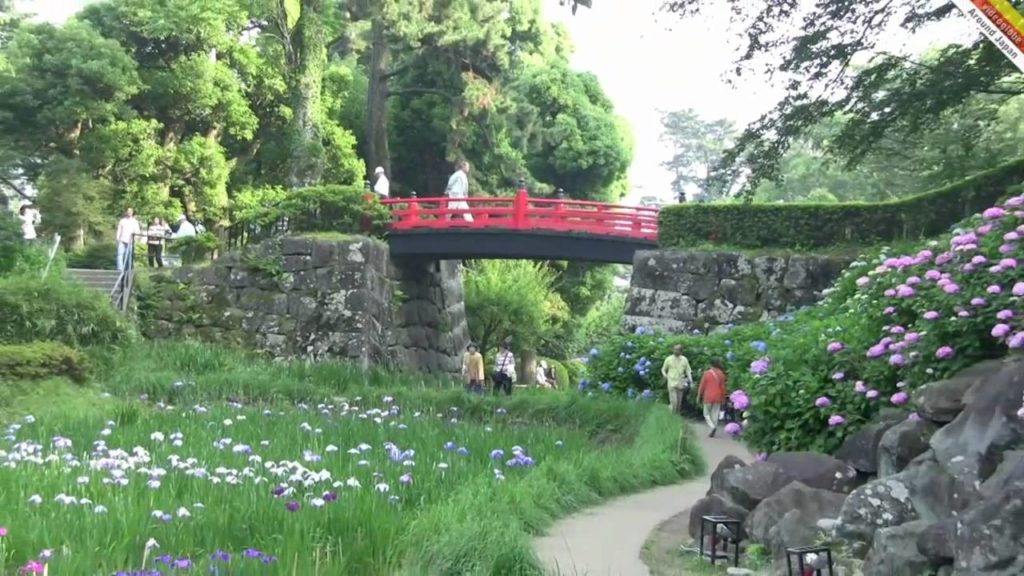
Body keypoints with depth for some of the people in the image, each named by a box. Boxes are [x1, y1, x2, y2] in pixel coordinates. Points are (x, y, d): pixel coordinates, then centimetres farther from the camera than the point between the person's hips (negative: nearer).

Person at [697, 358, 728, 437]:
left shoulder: (707, 374, -10)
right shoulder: (721, 374, -2)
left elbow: (702, 386, -6)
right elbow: (723, 386, 2)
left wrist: (699, 396, 4)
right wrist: (723, 397, 13)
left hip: (708, 397, -3)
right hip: (717, 397, 3)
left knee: (707, 413, 9)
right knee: (715, 414, 9)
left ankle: (712, 427, -14)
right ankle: (712, 432, 8)